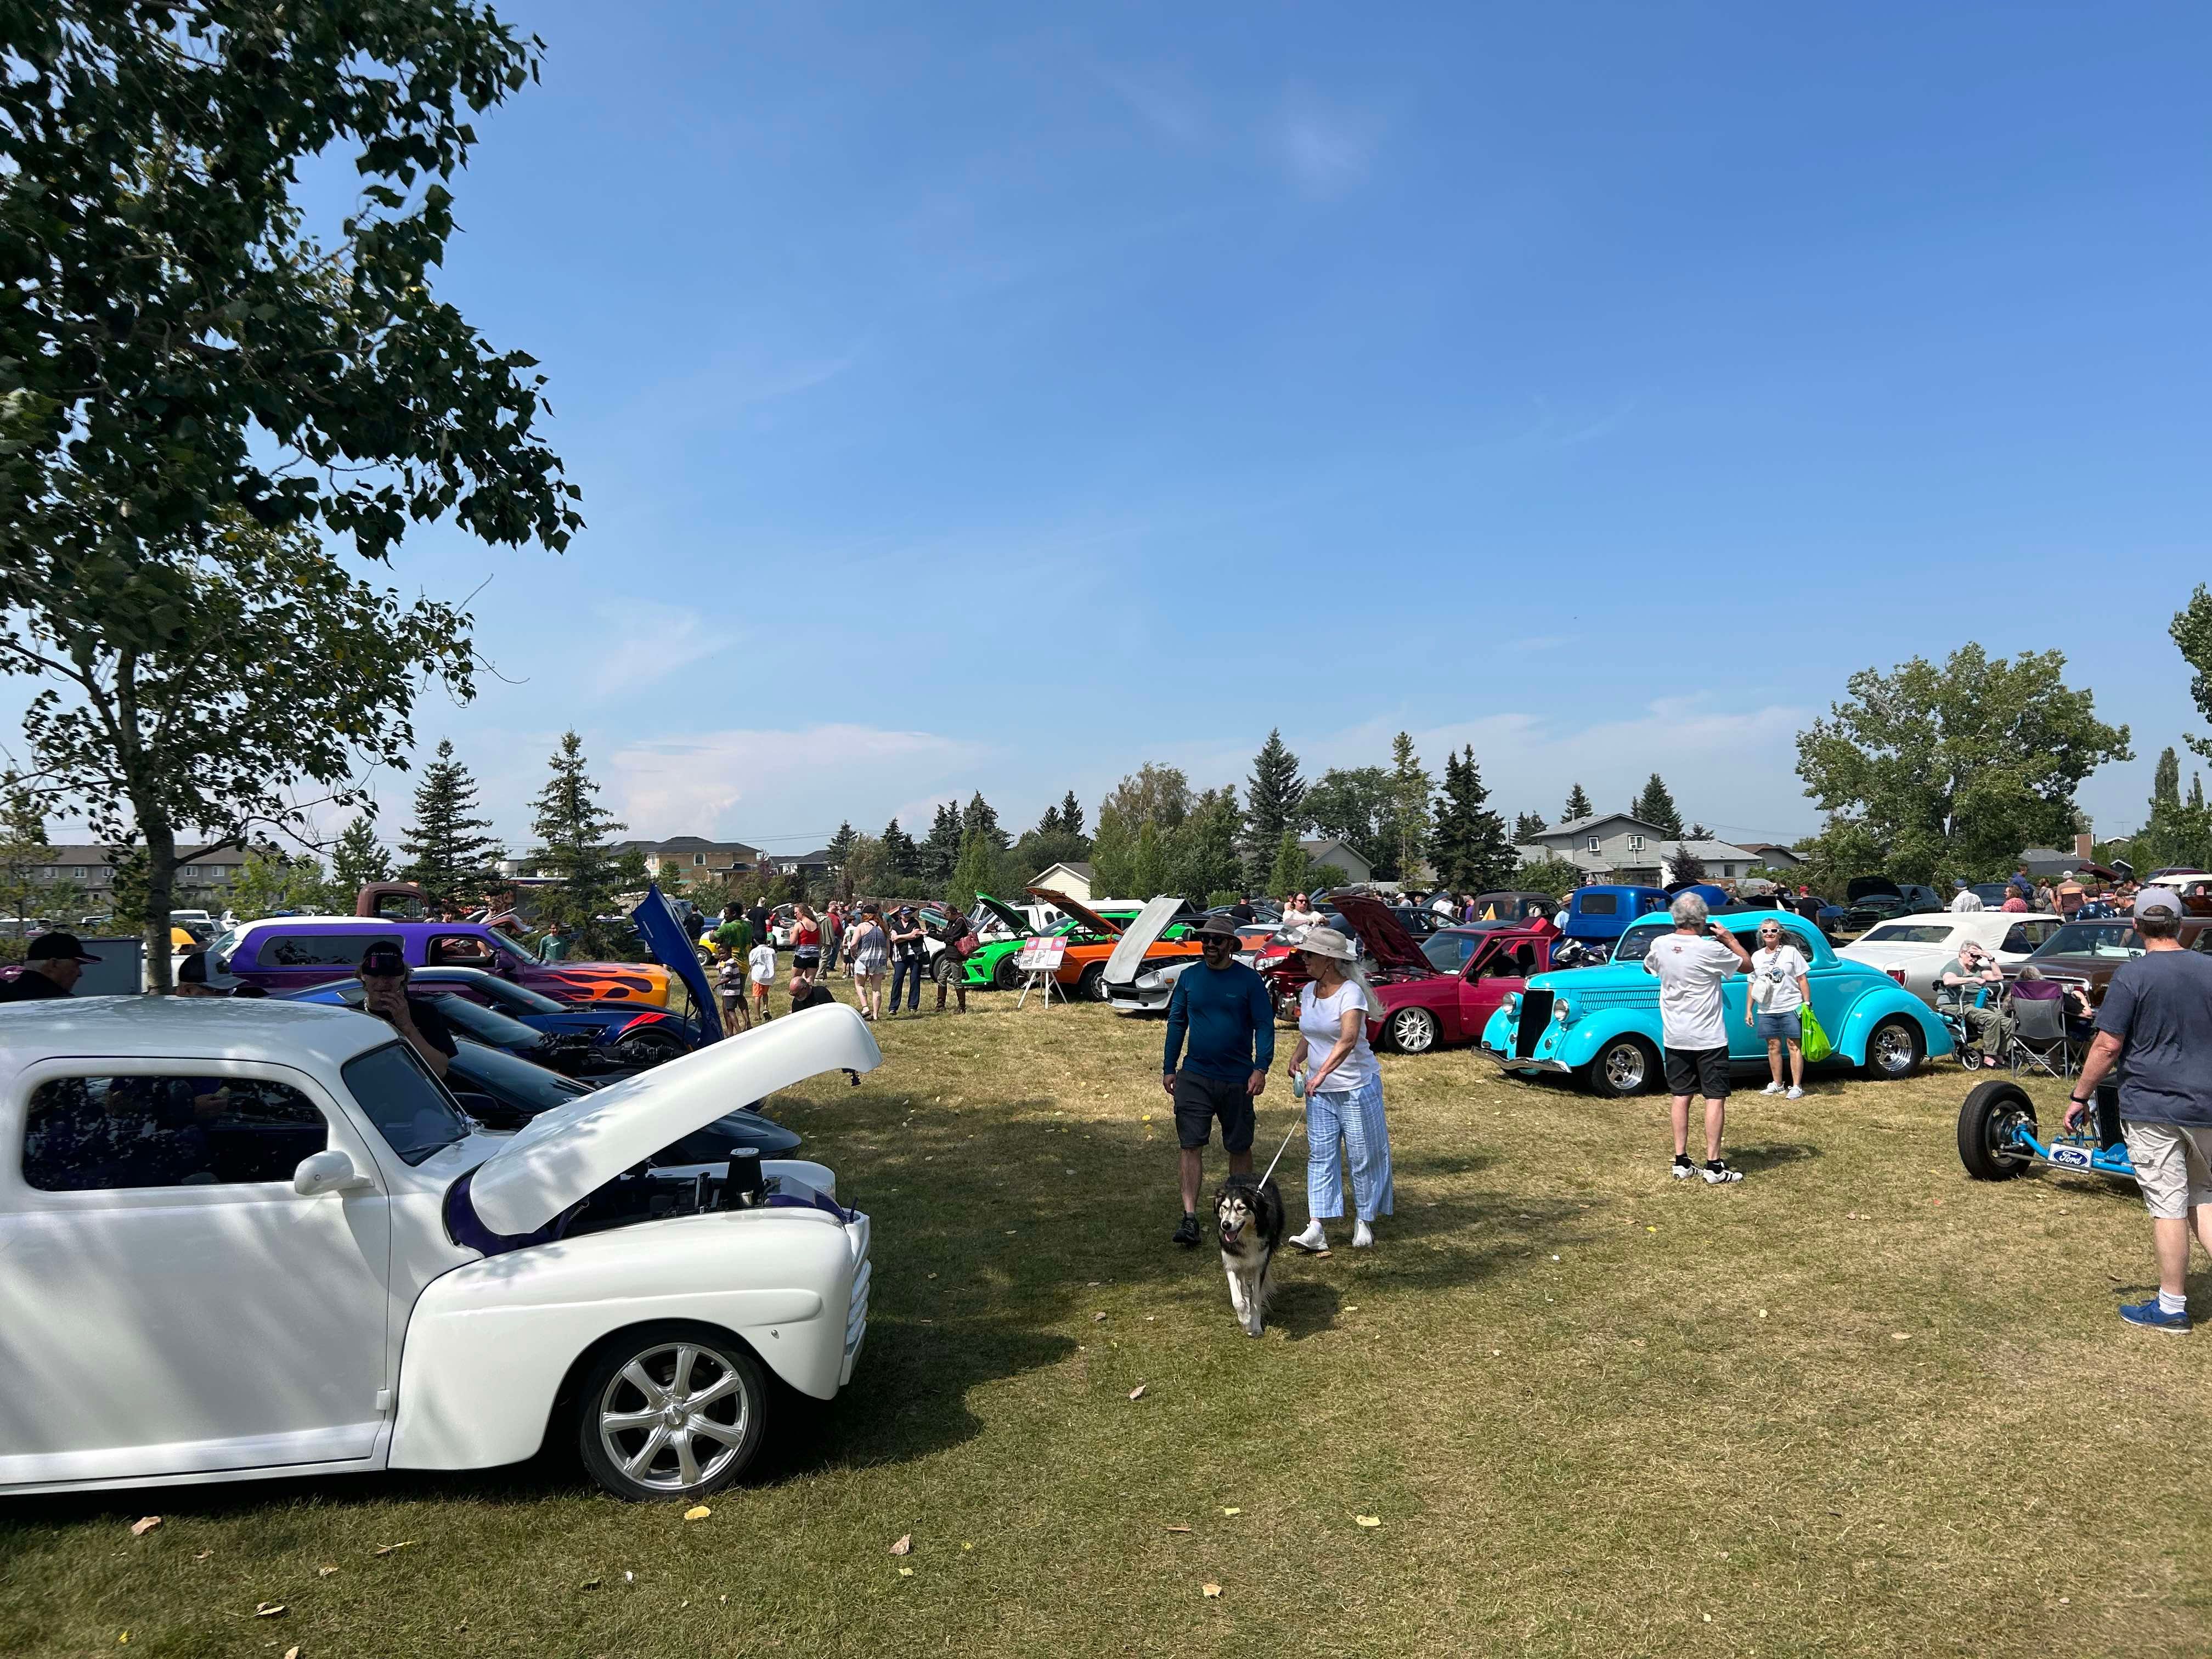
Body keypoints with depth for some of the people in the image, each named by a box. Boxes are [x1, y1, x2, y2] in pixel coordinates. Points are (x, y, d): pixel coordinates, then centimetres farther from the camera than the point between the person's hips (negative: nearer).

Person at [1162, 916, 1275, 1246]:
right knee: (1190, 1145, -5)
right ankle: (1190, 1217, -3)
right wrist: (1169, 1068, 7)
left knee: (1239, 1147, 10)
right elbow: (1176, 1023, 10)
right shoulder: (1189, 978, 4)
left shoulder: (1249, 980, -5)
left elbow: (1265, 1025, -6)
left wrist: (1261, 1068, -16)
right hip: (1194, 1076, 2)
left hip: (1238, 1079, -1)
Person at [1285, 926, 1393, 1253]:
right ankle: (1316, 1229, -1)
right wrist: (1298, 1055, -3)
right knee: (1319, 1156, 1)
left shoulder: (1351, 992, -18)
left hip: (1357, 1087, -6)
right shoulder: (1308, 991, 6)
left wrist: (1322, 1073, -40)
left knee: (1362, 1156, 5)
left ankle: (1364, 1222, 21)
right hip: (1319, 1090, 7)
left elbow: (1348, 1040, -30)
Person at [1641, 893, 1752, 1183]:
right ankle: (1713, 1166, 0)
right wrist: (1729, 938, 9)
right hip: (1709, 1038, -5)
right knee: (1716, 1097, 2)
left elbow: (1648, 968, 19)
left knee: (1681, 1096, 10)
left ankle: (1681, 1162, 12)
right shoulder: (1710, 949, -17)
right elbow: (1747, 964, -2)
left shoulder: (1660, 945, -4)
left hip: (1674, 1037, 5)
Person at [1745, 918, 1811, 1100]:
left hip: (1791, 1008, -4)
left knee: (1794, 1046, -3)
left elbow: (1803, 981, -1)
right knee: (1773, 1046, 8)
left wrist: (1807, 1004, -7)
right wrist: (1749, 1010, 10)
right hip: (1766, 1010, 4)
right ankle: (1777, 1084, 17)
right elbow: (1753, 986, 14)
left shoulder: (1791, 952, 0)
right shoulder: (1756, 956, 10)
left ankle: (1797, 1087, -1)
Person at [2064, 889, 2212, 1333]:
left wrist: (2080, 1097, -5)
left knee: (2168, 1207, 1)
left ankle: (2172, 1307, 10)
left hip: (2152, 1108, -5)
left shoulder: (2132, 975, -13)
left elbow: (2108, 1046, -15)